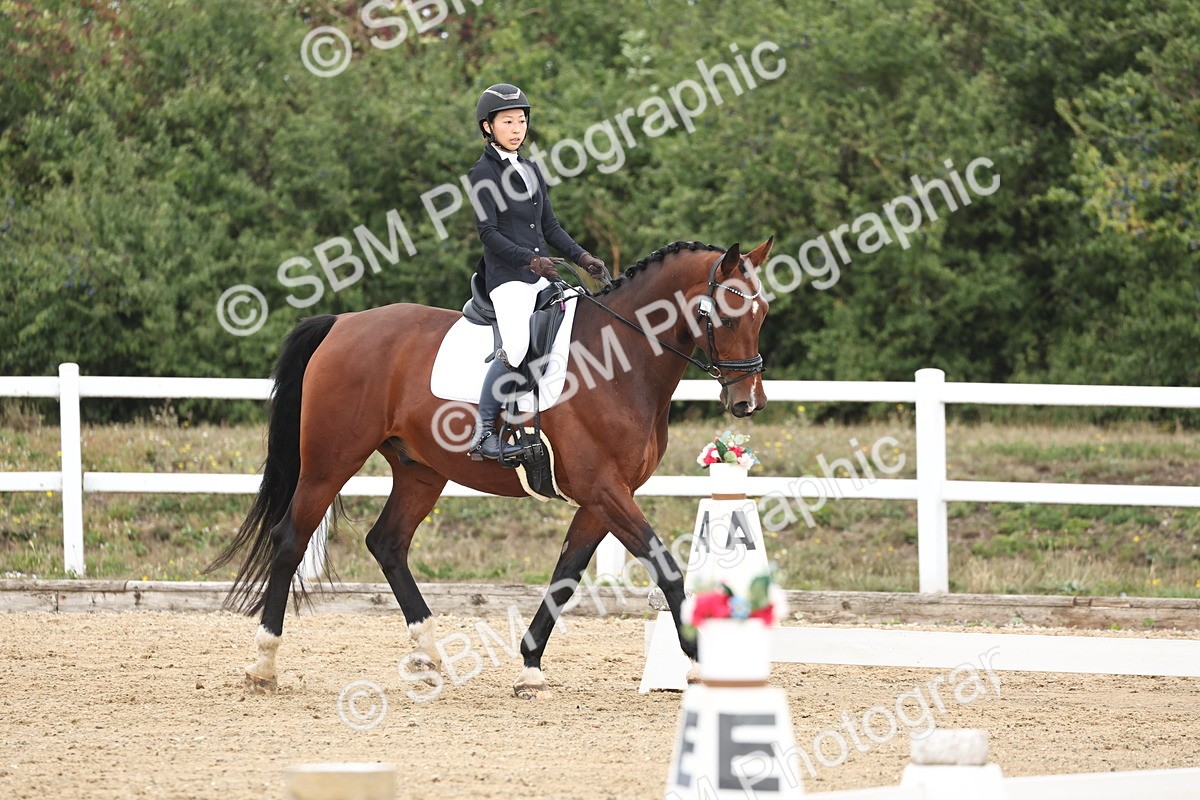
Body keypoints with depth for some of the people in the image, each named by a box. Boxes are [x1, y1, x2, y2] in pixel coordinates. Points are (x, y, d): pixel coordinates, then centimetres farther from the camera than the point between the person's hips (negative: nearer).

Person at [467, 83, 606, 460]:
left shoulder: (531, 170, 17)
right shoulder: (483, 174, -5)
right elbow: (489, 233, -13)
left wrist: (581, 257, 5)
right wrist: (529, 259, -23)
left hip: (541, 274, 8)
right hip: (508, 276, -8)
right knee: (515, 348, -24)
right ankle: (482, 433, -17)